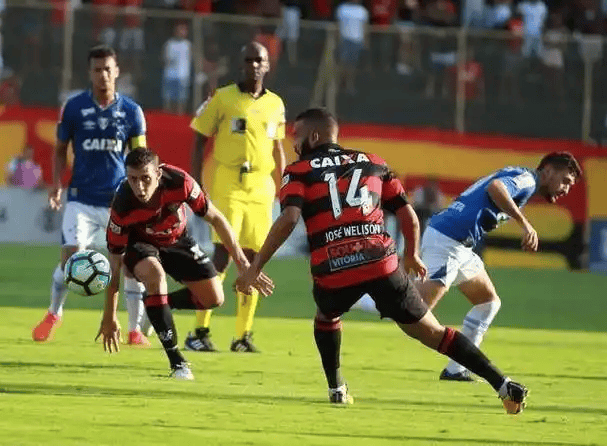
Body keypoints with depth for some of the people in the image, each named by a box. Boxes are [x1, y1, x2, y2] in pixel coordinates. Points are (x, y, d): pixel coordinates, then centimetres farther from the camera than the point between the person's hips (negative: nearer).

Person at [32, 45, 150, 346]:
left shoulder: (131, 111, 2)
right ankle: (53, 314, 15)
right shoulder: (73, 108, 0)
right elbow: (60, 149, 9)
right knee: (70, 256, -11)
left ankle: (135, 330, 8)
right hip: (82, 199, -1)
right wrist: (56, 184, -4)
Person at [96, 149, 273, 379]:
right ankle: (176, 362, -28)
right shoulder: (122, 208, -36)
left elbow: (216, 219, -18)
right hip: (139, 244, -3)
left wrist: (243, 265, -18)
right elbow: (114, 265, -25)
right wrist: (109, 317, -22)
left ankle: (159, 305, 25)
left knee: (213, 299, -5)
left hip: (176, 240, 3)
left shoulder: (179, 183, -34)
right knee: (154, 273, -36)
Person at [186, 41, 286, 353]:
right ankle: (199, 332, -11)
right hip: (227, 187, -4)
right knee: (223, 253, -14)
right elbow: (199, 141, 2)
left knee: (252, 258, 4)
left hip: (261, 190, 4)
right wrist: (197, 186, -4)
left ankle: (243, 336, 12)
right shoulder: (223, 98, -1)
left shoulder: (275, 104, 11)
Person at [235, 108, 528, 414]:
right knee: (433, 333, 6)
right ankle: (504, 386, -4)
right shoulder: (372, 163, 22)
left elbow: (289, 218, -6)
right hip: (381, 263, 2)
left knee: (325, 317, 34)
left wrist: (256, 267, -5)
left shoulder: (299, 172, 12)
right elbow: (408, 215, 20)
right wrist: (412, 255, 38)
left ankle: (336, 388, 30)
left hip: (332, 270, -2)